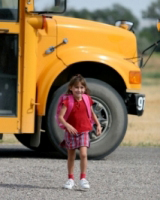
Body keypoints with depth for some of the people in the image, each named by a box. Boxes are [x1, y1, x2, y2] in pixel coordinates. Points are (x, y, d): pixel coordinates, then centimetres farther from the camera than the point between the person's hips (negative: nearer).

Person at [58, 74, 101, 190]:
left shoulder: (87, 99, -1)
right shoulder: (67, 101, -11)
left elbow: (92, 113, 16)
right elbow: (60, 117, -19)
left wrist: (98, 124, 11)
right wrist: (67, 125, -34)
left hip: (84, 132, 1)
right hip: (71, 132, -1)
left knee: (83, 154, -14)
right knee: (71, 156, 11)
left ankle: (83, 178, -5)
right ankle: (71, 179, 24)